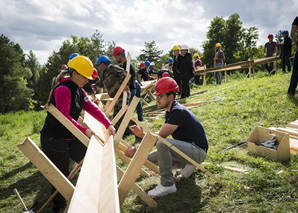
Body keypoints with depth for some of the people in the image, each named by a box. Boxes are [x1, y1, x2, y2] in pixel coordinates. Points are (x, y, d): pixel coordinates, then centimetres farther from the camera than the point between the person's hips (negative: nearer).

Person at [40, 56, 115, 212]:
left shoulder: (79, 91, 8)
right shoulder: (63, 89, -21)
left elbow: (92, 109, 6)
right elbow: (64, 117, -26)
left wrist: (108, 125, -2)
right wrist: (84, 130, -24)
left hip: (71, 137, 9)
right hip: (54, 139, -9)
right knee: (62, 175, 2)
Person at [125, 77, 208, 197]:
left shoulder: (178, 112, -22)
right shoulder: (170, 112, 9)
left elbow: (159, 137, -24)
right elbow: (160, 134, 8)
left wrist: (136, 150, -22)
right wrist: (142, 134, -8)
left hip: (198, 151, -10)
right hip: (188, 149, 10)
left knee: (162, 144, -32)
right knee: (150, 158, 7)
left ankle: (167, 185, -20)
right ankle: (187, 165, 12)